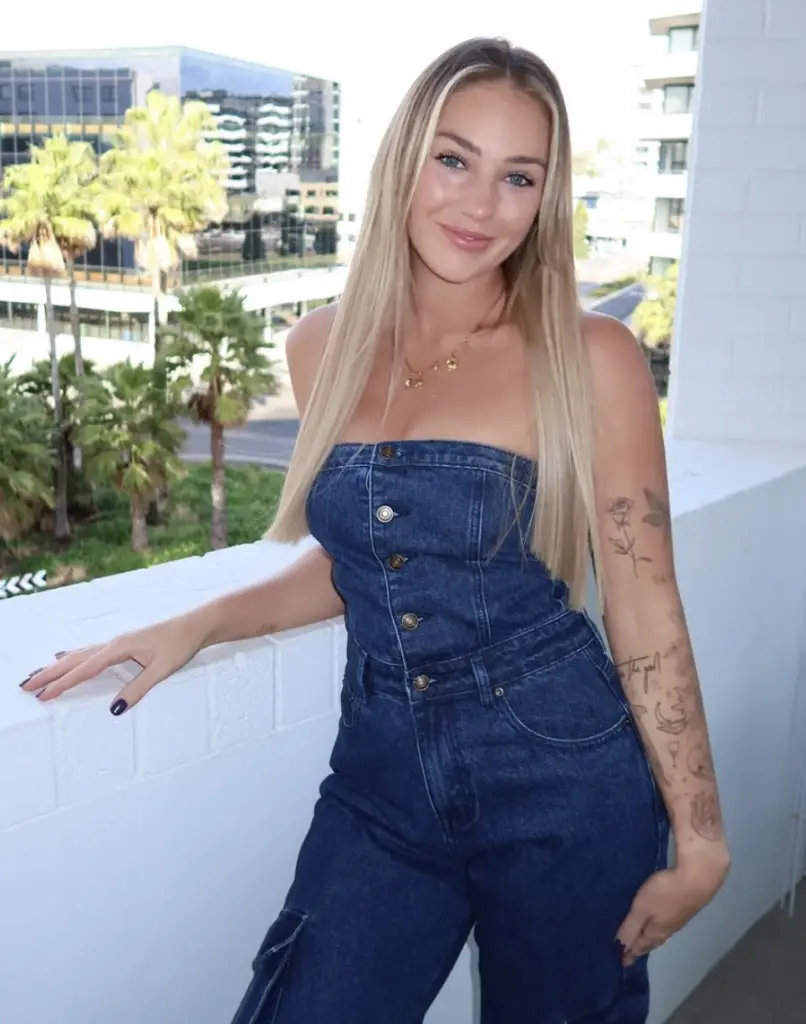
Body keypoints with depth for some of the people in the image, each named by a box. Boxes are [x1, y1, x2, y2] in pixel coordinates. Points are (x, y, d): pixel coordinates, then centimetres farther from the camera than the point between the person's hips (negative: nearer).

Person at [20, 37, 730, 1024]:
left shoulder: (590, 358, -9)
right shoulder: (324, 348, 2)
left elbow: (644, 612, -6)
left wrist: (699, 841, -3)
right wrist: (193, 625, 6)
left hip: (562, 777, -2)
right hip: (381, 784, 3)